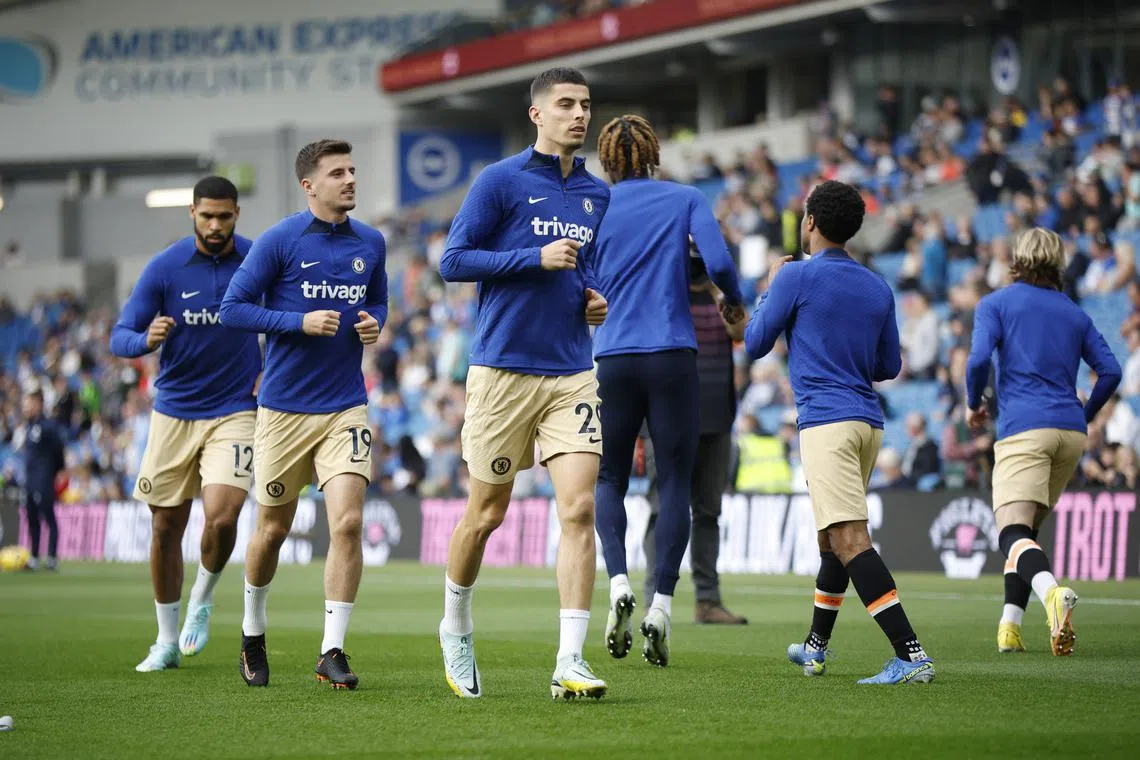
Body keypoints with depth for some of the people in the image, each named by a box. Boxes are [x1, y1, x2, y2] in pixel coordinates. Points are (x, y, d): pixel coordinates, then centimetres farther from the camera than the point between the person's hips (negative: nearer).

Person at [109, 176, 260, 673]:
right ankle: (166, 642, 21)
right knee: (165, 528, 5)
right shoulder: (164, 268, -5)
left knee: (221, 516, -20)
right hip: (174, 412, 1)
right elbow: (119, 337, -5)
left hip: (235, 410, -1)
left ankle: (202, 601, 10)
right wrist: (147, 339, -27)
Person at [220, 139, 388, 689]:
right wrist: (300, 322, -17)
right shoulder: (279, 241, -7)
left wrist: (374, 325, 0)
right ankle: (252, 634, 33)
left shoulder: (370, 243, 7)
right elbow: (232, 309, -6)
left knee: (347, 522, -14)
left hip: (346, 408, 2)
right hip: (284, 409, -2)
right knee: (273, 530, 9)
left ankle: (332, 652, -8)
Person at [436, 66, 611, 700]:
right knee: (487, 513, 6)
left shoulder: (598, 193, 12)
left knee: (579, 509, -11)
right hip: (503, 369, -4)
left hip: (573, 374, 4)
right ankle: (456, 629, 31)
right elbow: (453, 261, -8)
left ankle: (570, 662, -12)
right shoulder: (501, 181, -5)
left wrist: (598, 298, 5)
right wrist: (537, 257, -16)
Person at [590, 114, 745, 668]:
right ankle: (661, 604, -8)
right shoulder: (685, 200, 3)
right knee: (675, 484, 3)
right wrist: (735, 302, 10)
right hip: (672, 356, -1)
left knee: (609, 480, 12)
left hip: (613, 358, 1)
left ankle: (618, 583, -12)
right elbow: (719, 263, -9)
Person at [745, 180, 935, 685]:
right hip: (868, 421, 8)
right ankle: (815, 648, 33)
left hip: (825, 421, -8)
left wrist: (769, 289, 19)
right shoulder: (879, 289, 13)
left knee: (850, 540, -15)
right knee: (835, 537, 22)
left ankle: (911, 655, -27)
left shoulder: (797, 276, -6)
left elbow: (755, 344, 3)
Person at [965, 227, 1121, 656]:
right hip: (1071, 433, 5)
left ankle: (1052, 593, -45)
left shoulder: (996, 304, 8)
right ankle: (1010, 625, 8)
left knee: (1013, 532, -16)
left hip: (1024, 428, -5)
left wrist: (973, 405, 9)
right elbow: (1110, 371, 11)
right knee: (1026, 530, 17)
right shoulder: (1074, 313, 20)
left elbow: (979, 359, -7)